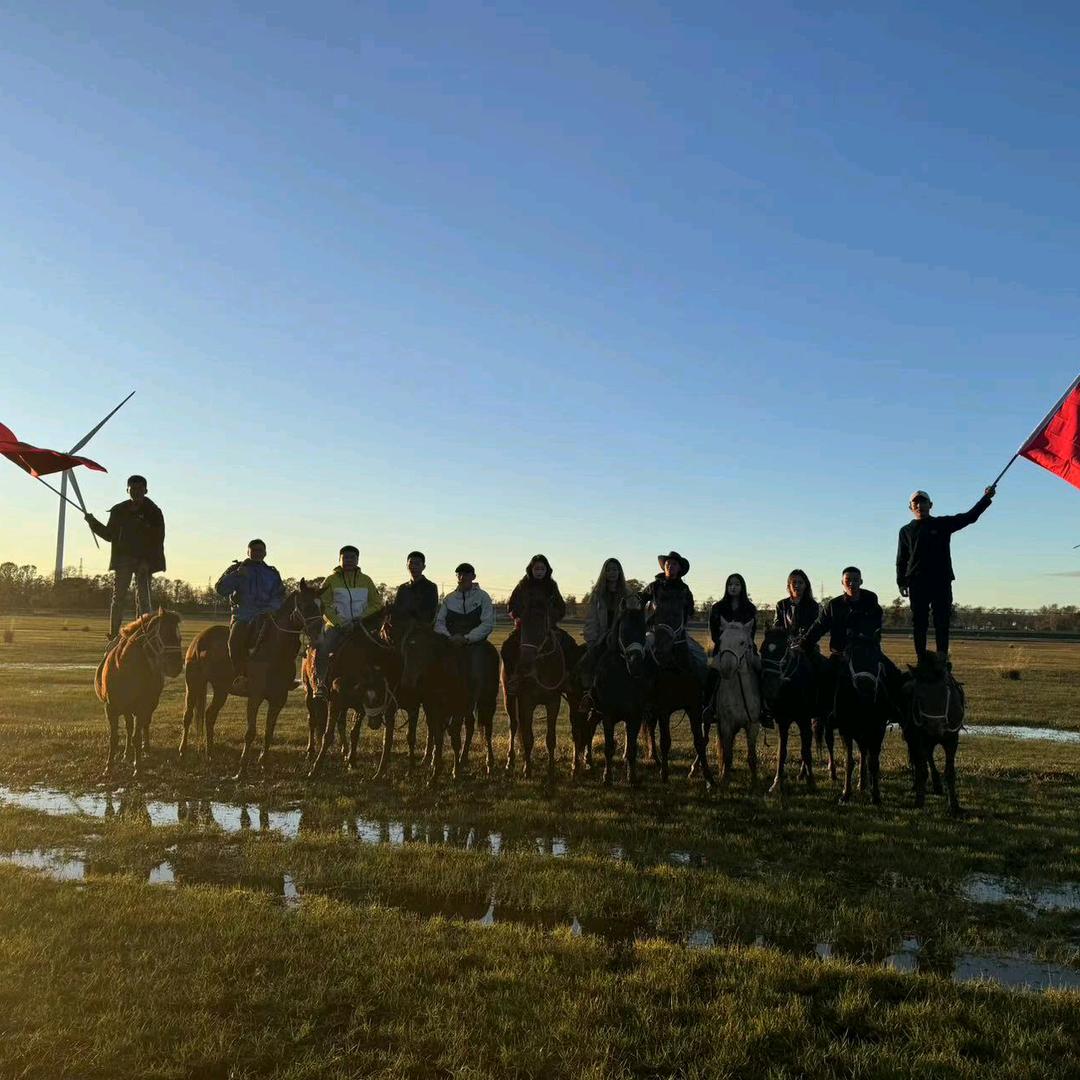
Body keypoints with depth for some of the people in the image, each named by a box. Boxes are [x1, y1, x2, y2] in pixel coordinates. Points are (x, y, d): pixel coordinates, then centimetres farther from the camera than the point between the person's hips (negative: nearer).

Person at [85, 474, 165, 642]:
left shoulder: (154, 512, 0)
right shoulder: (119, 511, 8)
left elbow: (158, 540, -4)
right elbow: (110, 535, 15)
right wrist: (93, 522, 3)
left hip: (144, 561, -2)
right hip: (123, 559, 2)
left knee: (143, 600, -1)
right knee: (118, 598, -1)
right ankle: (113, 636, 2)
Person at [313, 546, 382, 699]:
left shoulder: (366, 580, 12)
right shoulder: (331, 579, 4)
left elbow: (377, 603, 10)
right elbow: (324, 606, -3)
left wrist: (362, 618, -7)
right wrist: (340, 623, -15)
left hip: (362, 625, 2)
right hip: (336, 624, -2)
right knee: (322, 646, -29)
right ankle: (320, 683, -20)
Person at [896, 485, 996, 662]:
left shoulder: (942, 524, 10)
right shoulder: (906, 531, 12)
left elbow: (970, 517, 4)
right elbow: (901, 559, 11)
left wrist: (986, 498, -6)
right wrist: (901, 582, 2)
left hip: (942, 581, 0)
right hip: (917, 583, 0)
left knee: (942, 622, -2)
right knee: (919, 623, 0)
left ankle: (942, 659, -1)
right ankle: (922, 660, 4)